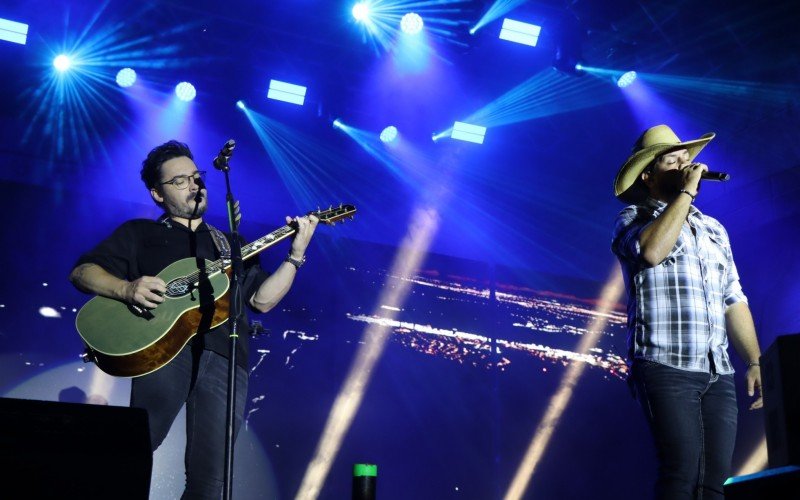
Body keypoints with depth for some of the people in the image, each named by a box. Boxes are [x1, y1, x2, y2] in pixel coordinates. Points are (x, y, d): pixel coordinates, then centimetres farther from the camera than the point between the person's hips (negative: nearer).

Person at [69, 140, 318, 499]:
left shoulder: (230, 244, 29)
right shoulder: (139, 233, 21)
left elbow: (262, 300, 19)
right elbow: (81, 272, 11)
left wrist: (295, 256, 7)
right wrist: (127, 289, -8)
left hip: (224, 353, 3)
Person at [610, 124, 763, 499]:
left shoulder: (713, 228, 22)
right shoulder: (632, 218, 5)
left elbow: (733, 300, 20)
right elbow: (652, 250, -20)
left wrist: (755, 362, 8)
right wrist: (685, 192, -10)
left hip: (718, 374, 6)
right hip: (665, 369, -5)